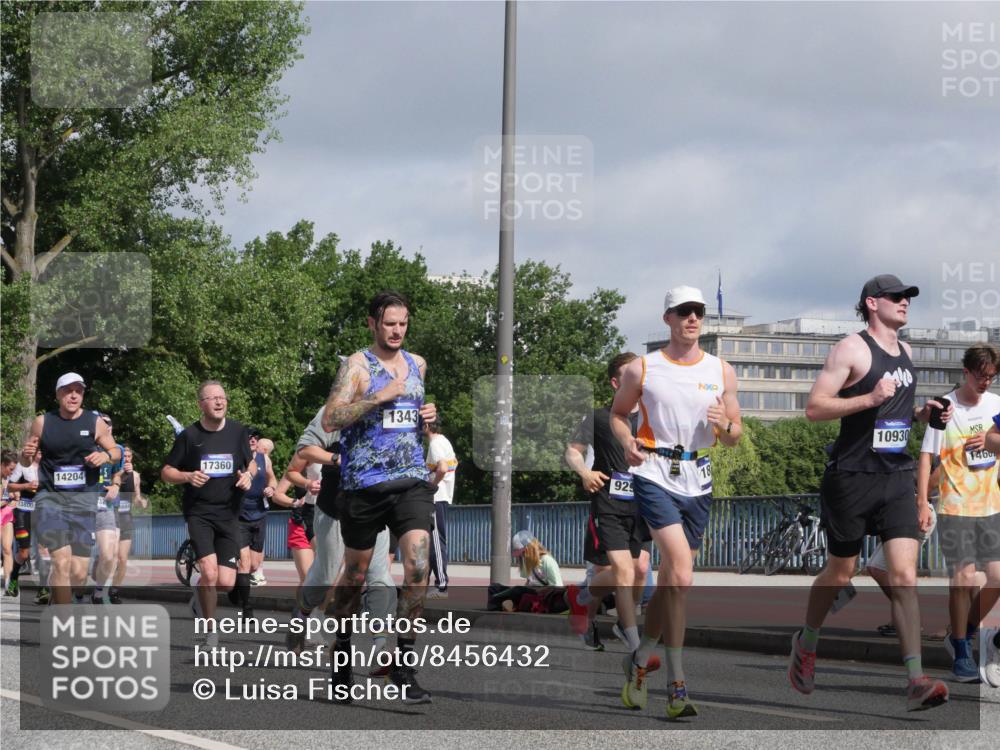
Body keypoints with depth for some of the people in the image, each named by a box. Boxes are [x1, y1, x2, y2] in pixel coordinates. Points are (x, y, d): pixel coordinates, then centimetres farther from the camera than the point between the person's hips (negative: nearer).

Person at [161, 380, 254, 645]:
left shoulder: (238, 432, 5)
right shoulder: (189, 435, -2)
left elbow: (251, 463, 18)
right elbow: (166, 472, 5)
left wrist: (248, 475, -4)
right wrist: (188, 477, -15)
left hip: (229, 513, 3)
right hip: (199, 512, -3)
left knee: (226, 583, -5)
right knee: (209, 572, -21)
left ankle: (200, 593, 31)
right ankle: (210, 629, -2)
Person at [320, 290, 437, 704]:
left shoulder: (417, 364, 14)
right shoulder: (357, 365, -4)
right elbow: (330, 420, -14)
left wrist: (430, 415, 9)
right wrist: (379, 397, -21)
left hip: (412, 480, 4)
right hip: (365, 483, -3)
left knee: (418, 568, -12)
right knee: (355, 575, 9)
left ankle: (403, 662, -6)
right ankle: (342, 647, 30)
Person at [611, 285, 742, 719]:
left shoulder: (721, 371, 10)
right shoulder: (641, 369, 2)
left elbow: (734, 437, 13)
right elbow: (618, 412, 14)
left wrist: (724, 425, -11)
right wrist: (627, 442, -7)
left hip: (697, 483, 4)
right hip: (654, 476, -4)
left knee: (671, 582, 10)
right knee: (681, 577, -20)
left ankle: (639, 662, 33)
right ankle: (676, 685, -19)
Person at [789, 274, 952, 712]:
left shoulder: (905, 352, 16)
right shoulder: (852, 349, -8)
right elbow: (814, 408, -13)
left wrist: (920, 414, 10)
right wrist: (869, 400, -22)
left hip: (896, 477, 5)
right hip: (852, 475, -5)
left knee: (904, 575, -8)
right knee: (840, 572, 8)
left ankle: (916, 680, -15)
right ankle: (806, 644, 36)